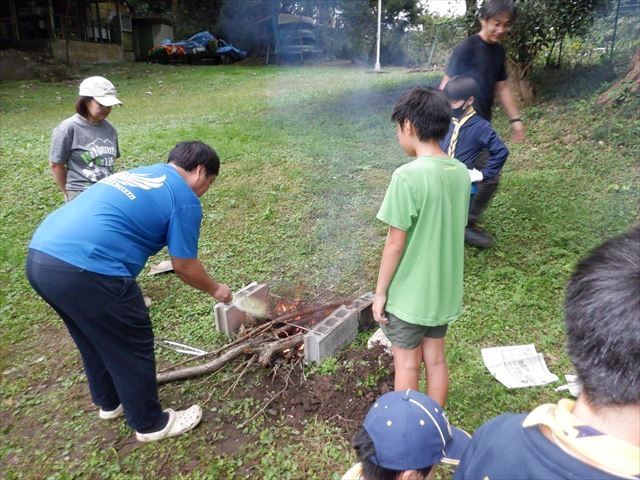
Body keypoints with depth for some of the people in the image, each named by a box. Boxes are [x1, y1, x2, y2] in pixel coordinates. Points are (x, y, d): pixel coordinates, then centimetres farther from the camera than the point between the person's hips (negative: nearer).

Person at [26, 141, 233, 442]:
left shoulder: (137, 174, 24)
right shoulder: (184, 199, -1)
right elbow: (184, 267, 2)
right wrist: (216, 290, 21)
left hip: (40, 256, 9)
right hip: (85, 270, -9)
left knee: (95, 339, 28)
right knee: (132, 347, 11)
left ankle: (109, 402, 49)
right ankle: (150, 424, 31)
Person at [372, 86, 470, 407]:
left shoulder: (408, 176, -23)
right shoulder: (461, 172, 0)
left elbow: (395, 243, -19)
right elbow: (453, 229, 8)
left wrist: (380, 292, -8)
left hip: (409, 292, -6)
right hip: (444, 288, 7)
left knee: (407, 364, 12)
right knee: (435, 358, 20)